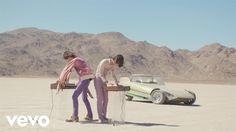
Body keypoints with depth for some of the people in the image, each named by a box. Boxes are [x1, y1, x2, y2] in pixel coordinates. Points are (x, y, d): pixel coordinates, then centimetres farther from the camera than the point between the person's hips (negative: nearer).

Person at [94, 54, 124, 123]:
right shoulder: (104, 62, -25)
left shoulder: (114, 64, -3)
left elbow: (113, 74, 10)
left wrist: (117, 83, -1)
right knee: (100, 99, -9)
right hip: (98, 79, -7)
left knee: (105, 99, 2)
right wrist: (106, 82, -36)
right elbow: (100, 74, -23)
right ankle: (100, 117, -4)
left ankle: (104, 116, 9)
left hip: (103, 80, 7)